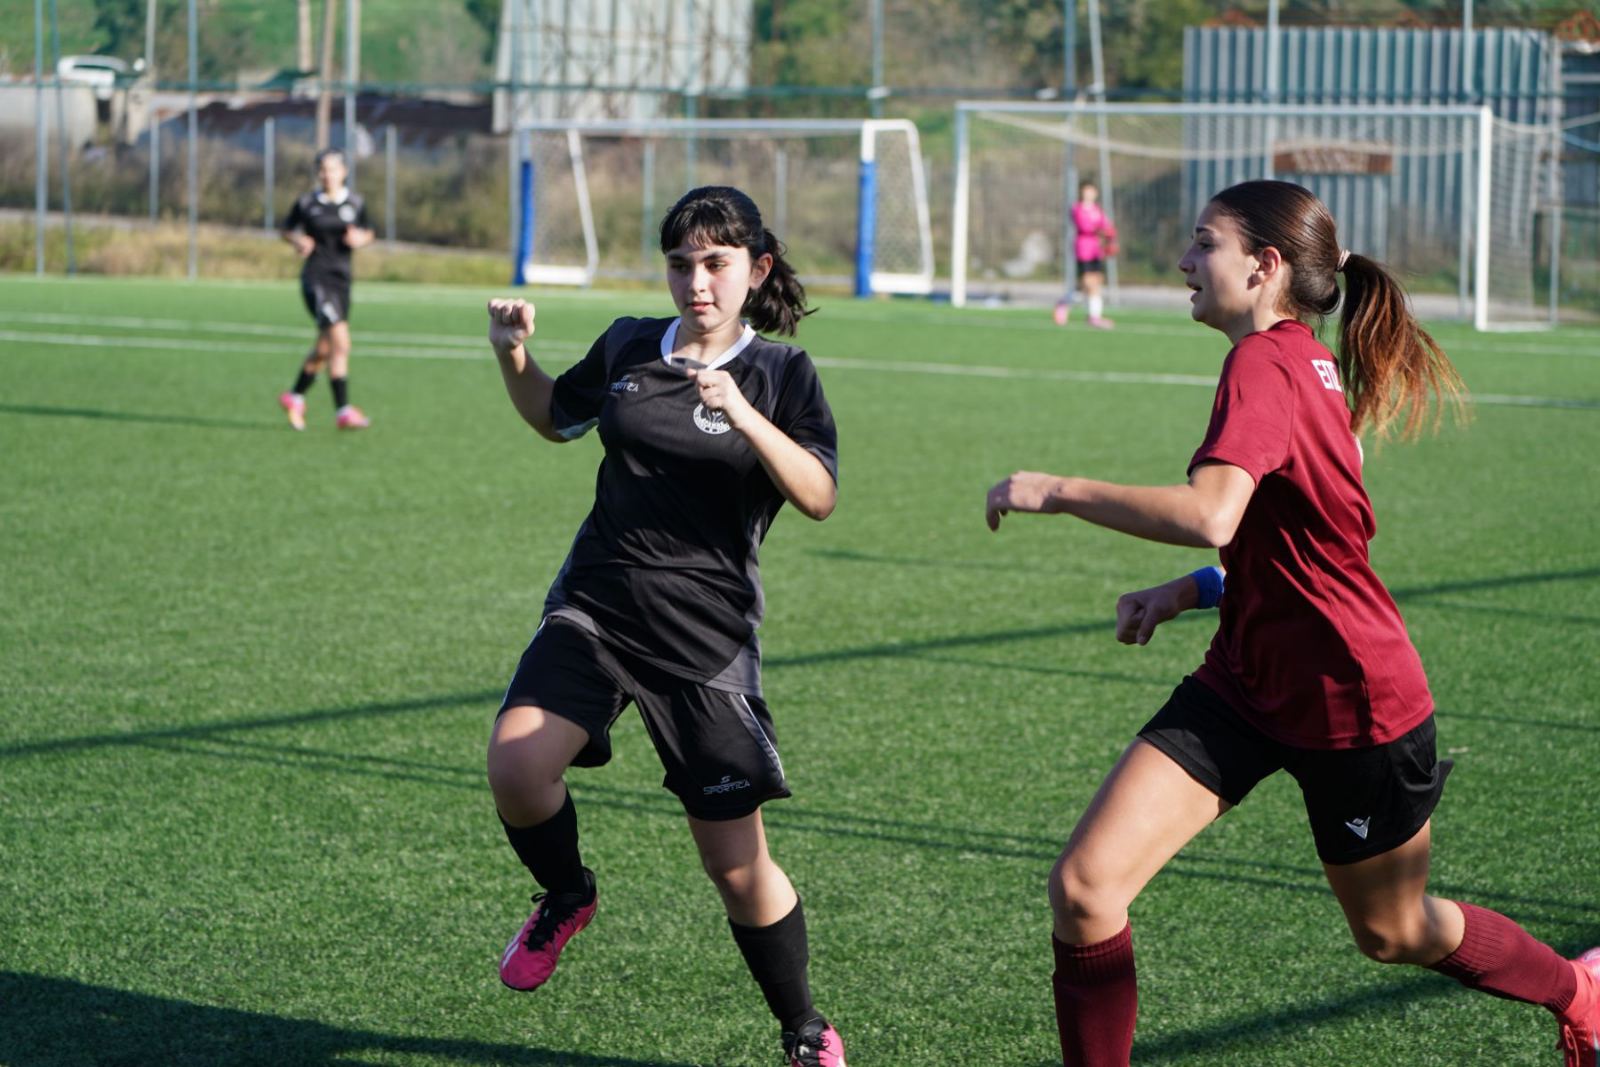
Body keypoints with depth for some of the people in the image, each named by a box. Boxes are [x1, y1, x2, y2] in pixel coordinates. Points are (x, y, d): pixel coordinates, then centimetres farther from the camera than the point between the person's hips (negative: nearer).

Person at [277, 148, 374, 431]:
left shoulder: (356, 203, 6)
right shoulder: (306, 203, -2)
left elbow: (368, 234, 17)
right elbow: (286, 229, 11)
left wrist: (360, 238, -5)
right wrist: (298, 241, -10)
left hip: (341, 279, 5)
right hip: (316, 277, -5)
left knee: (324, 348, 16)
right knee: (340, 342, -19)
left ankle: (295, 397, 39)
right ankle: (343, 411, -18)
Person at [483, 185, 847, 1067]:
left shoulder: (782, 374, -3)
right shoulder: (627, 347, 6)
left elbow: (819, 498, -16)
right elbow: (557, 417, 25)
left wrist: (743, 415, -30)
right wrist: (513, 356, 6)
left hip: (706, 634, -3)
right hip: (595, 606, 3)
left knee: (737, 868, -2)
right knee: (516, 768, -23)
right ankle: (566, 897, 10)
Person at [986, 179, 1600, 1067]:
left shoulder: (1263, 365, -22)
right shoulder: (1306, 362, 6)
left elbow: (1210, 516, -39)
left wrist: (1056, 490, -29)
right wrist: (1194, 591, 7)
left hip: (1353, 704, -8)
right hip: (1247, 684, 8)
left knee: (1393, 934, 16)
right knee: (1084, 884, -8)